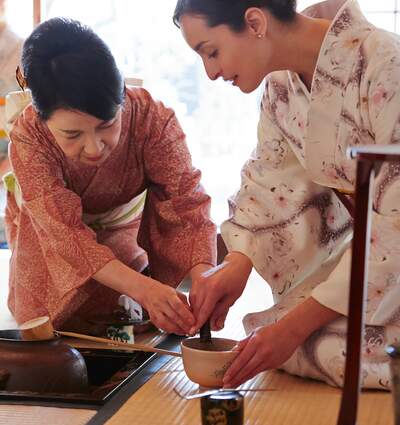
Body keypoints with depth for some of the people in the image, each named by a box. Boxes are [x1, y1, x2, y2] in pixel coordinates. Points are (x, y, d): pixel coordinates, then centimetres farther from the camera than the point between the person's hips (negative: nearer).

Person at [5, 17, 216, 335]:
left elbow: (187, 202, -35)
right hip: (51, 225, 0)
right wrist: (142, 288, -57)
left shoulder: (154, 120, -37)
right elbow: (65, 231, -42)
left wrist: (203, 275, -56)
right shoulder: (28, 137, -38)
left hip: (126, 224, 1)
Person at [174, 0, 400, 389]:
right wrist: (238, 263, -17)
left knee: (331, 349, -23)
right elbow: (269, 178, 1)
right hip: (361, 233, 6)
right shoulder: (281, 81, -5)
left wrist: (294, 325, -28)